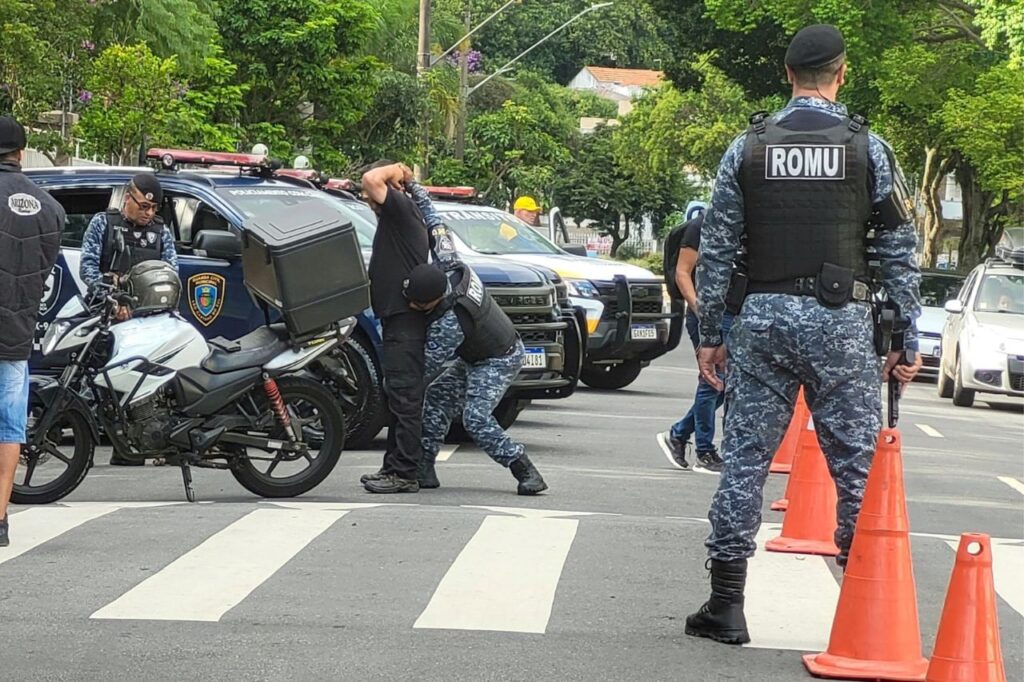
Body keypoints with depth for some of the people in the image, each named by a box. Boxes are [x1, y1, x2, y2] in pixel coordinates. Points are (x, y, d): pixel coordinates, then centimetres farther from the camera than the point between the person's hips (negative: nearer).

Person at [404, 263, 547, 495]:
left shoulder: (450, 323, -35)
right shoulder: (457, 275, -12)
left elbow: (429, 364, -24)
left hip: (498, 362, -11)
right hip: (475, 358, 11)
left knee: (476, 418, -22)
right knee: (437, 397, 6)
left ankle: (525, 471, -16)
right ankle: (424, 469, 8)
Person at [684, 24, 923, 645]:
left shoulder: (747, 149, 6)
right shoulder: (869, 149, 1)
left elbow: (716, 251, 6)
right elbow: (900, 255, 0)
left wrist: (711, 334, 12)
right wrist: (907, 343, 6)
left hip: (764, 317, 2)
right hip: (841, 321, -2)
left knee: (745, 459, 7)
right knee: (860, 466, 3)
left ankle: (726, 605, 8)